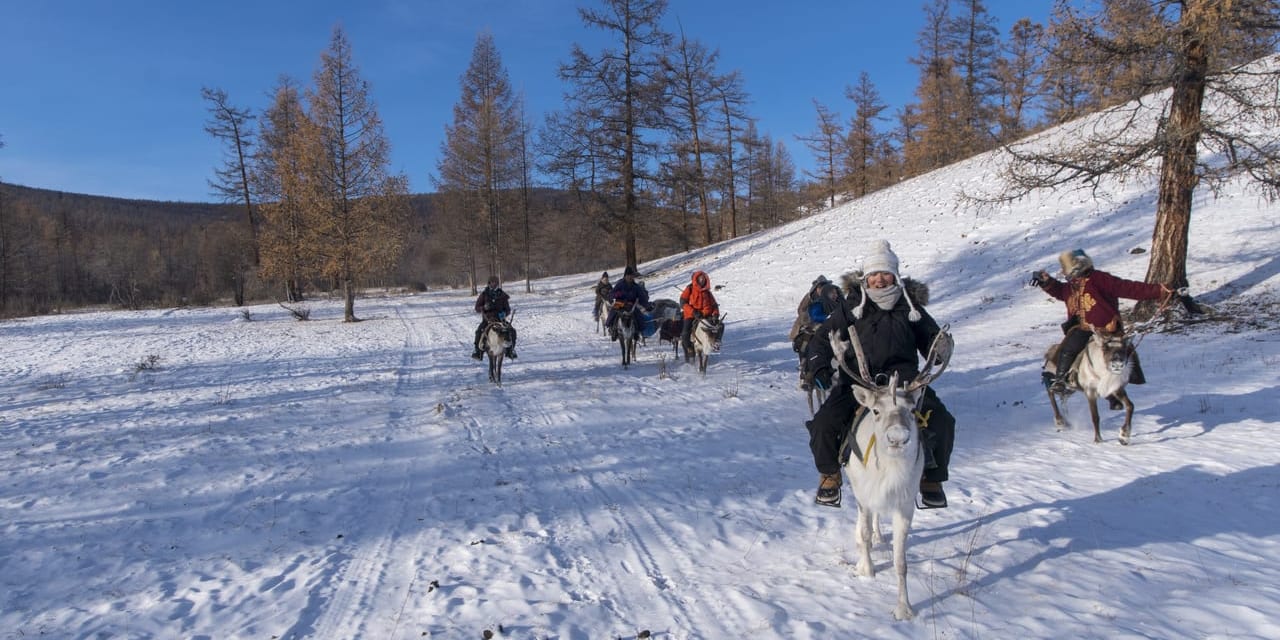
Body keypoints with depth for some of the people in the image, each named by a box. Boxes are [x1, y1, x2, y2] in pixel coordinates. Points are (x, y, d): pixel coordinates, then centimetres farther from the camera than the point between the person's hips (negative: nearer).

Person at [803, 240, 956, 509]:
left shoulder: (910, 305, 13)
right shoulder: (852, 306, 9)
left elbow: (930, 338, 21)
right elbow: (823, 338, 11)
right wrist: (819, 367, -6)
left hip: (903, 379, 1)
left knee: (942, 422, -16)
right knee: (824, 424, -20)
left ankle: (931, 478, 11)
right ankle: (829, 475, 9)